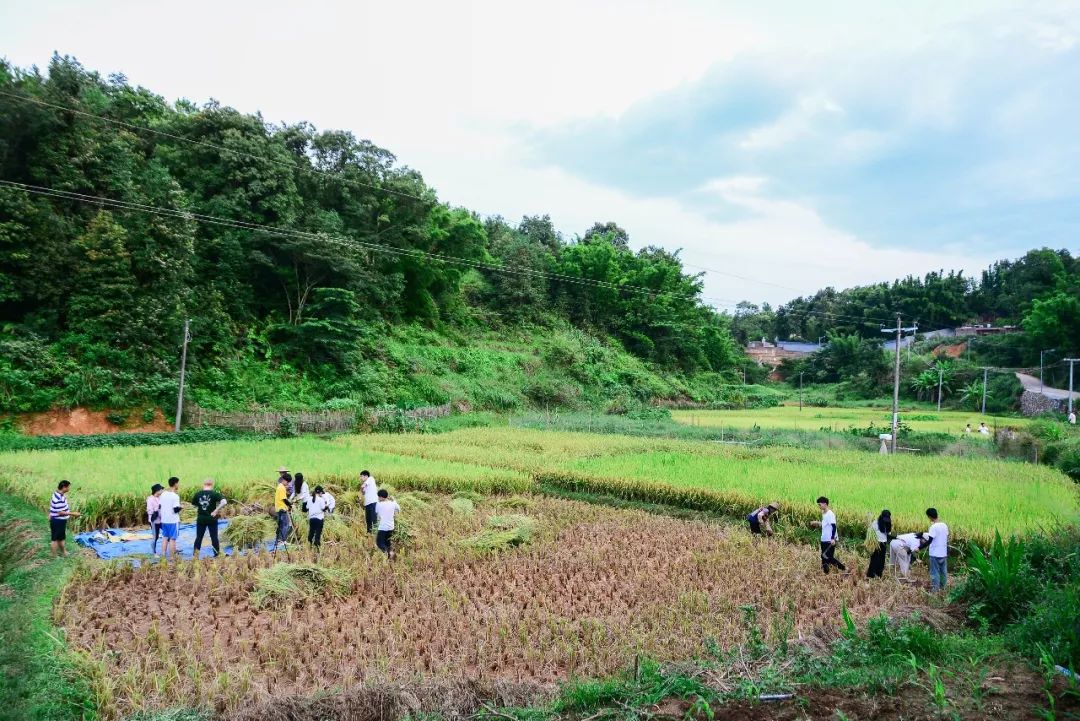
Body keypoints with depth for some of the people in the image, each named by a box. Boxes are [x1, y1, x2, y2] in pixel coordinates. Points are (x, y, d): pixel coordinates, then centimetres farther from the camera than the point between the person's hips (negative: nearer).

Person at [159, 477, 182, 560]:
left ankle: (163, 556, 13)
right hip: (173, 521, -6)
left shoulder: (163, 494, 5)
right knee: (172, 539, 0)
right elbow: (176, 510, -19)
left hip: (164, 520, 6)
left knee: (165, 538, 13)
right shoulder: (175, 496, -16)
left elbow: (160, 507, 10)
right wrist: (180, 507, 1)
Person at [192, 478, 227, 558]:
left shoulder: (198, 494, 0)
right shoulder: (214, 493, -10)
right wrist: (216, 510, -15)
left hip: (200, 519, 3)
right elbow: (224, 502, -22)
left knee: (198, 537, 11)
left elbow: (194, 504, 10)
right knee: (214, 537, 6)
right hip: (212, 519, -3)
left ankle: (196, 556, 15)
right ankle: (217, 555, 11)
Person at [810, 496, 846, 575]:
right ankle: (825, 573, 20)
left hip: (830, 541, -9)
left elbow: (834, 527, -23)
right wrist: (818, 524, 10)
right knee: (824, 557, 12)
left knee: (829, 558, -6)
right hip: (824, 540, 9)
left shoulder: (830, 514, -16)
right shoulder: (823, 514, 12)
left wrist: (833, 539, -30)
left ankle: (844, 568, 6)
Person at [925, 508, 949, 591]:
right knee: (943, 571, 16)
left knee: (935, 572, 1)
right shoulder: (944, 525, 4)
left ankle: (935, 589, 4)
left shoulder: (934, 527, -19)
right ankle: (942, 587, 26)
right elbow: (946, 539, 12)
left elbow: (929, 541, -21)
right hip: (944, 553, 7)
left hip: (935, 554, -7)